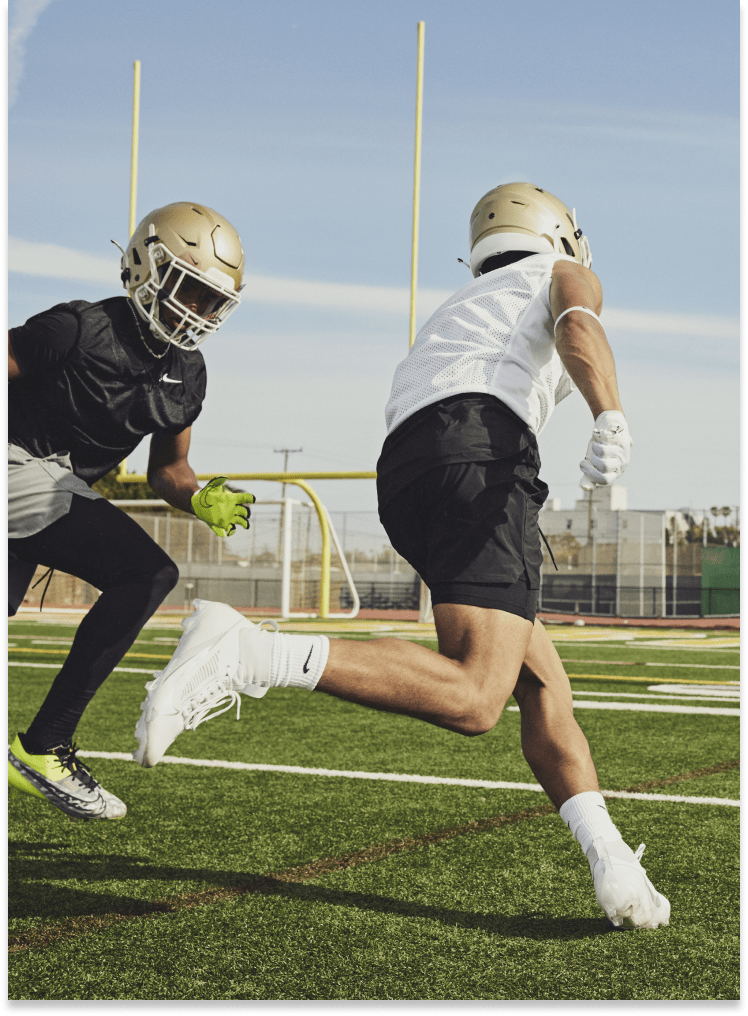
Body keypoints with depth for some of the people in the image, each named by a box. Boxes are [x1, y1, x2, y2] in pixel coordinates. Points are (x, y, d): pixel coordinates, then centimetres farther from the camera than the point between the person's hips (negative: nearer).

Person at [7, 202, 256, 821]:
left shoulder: (186, 376, 6)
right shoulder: (82, 330, -18)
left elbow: (166, 470, 14)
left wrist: (201, 501, -7)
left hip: (59, 488, 9)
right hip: (21, 465, -9)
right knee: (147, 576, -20)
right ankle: (43, 748, -16)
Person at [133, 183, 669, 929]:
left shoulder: (454, 311, 42)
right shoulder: (564, 275, 24)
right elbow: (577, 326, -1)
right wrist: (611, 418, -21)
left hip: (401, 476, 8)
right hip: (479, 452, -7)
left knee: (541, 686, 11)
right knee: (471, 698, -21)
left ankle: (612, 866, 0)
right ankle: (247, 653, -31)